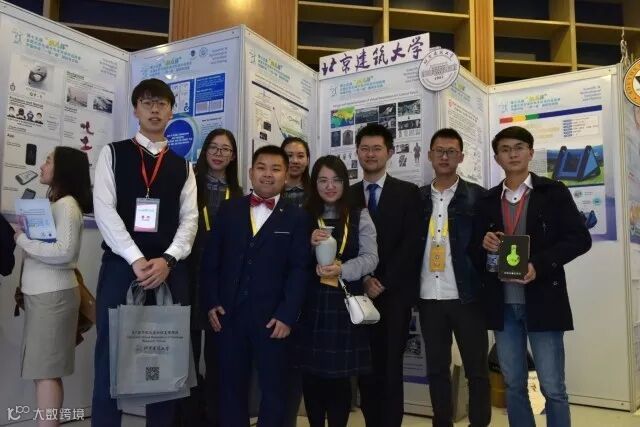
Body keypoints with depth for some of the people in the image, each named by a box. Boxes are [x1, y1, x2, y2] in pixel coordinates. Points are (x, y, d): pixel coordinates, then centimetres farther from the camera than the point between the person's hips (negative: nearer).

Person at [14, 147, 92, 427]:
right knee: (43, 368, 11)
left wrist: (22, 240, -13)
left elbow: (64, 251, -22)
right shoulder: (54, 203, 16)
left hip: (53, 294, -9)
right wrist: (25, 235, -1)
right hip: (41, 293, 9)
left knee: (45, 369, -5)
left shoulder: (66, 204, -11)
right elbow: (45, 244, 14)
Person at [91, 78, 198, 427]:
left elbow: (189, 219, 5)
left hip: (170, 271, 2)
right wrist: (136, 260, -14)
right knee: (111, 356, 1)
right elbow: (104, 210, -5)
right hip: (120, 266, -2)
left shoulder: (182, 166, 14)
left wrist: (167, 260, -12)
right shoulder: (113, 153, 7)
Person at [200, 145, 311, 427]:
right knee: (230, 386, 12)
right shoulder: (228, 210, 8)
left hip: (273, 318, -1)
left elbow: (299, 269, -4)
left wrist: (287, 315, -11)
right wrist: (210, 302, -1)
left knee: (274, 388, 9)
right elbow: (210, 258, 7)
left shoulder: (296, 218, 2)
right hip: (229, 314, 2)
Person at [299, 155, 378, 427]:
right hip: (311, 304, 1)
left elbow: (370, 258, -2)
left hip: (345, 303, -1)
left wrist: (342, 269, -19)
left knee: (340, 375, 2)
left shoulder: (360, 217, 5)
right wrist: (309, 245, -15)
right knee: (311, 374, 5)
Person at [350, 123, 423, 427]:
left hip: (394, 293, -2)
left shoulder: (408, 192, 3)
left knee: (390, 369, -1)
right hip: (360, 294, 2)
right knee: (366, 369, 5)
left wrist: (384, 282, -11)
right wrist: (363, 280, -8)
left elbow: (412, 243, -5)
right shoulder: (348, 195, 10)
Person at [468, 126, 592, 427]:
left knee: (552, 388, 3)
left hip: (542, 302, -3)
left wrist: (539, 264, -18)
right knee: (513, 386, 12)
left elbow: (580, 238, -5)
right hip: (503, 305, 3)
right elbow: (474, 251, 12)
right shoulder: (487, 201, 10)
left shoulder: (553, 192, 1)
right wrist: (484, 244, -12)